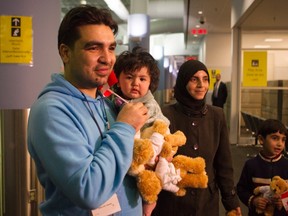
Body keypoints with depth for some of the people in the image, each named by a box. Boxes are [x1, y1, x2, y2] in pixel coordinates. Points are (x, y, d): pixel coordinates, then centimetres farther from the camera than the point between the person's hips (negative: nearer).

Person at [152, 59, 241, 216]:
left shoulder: (216, 115, 0)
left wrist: (231, 202, 6)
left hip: (207, 202, 4)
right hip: (171, 202, -3)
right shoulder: (166, 115, -12)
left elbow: (224, 163, 5)